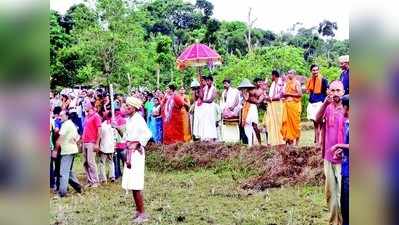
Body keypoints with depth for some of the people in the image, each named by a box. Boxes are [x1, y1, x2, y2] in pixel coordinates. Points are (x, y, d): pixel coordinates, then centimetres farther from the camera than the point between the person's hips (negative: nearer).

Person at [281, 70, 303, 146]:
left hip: (295, 104, -6)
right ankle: (290, 140, 4)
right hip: (287, 104, 6)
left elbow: (300, 94, -9)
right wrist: (284, 94, -2)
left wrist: (290, 94, -8)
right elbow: (283, 93, 19)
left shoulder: (297, 83, 0)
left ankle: (297, 141, 0)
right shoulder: (286, 83, 18)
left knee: (295, 122, -4)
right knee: (287, 122, 0)